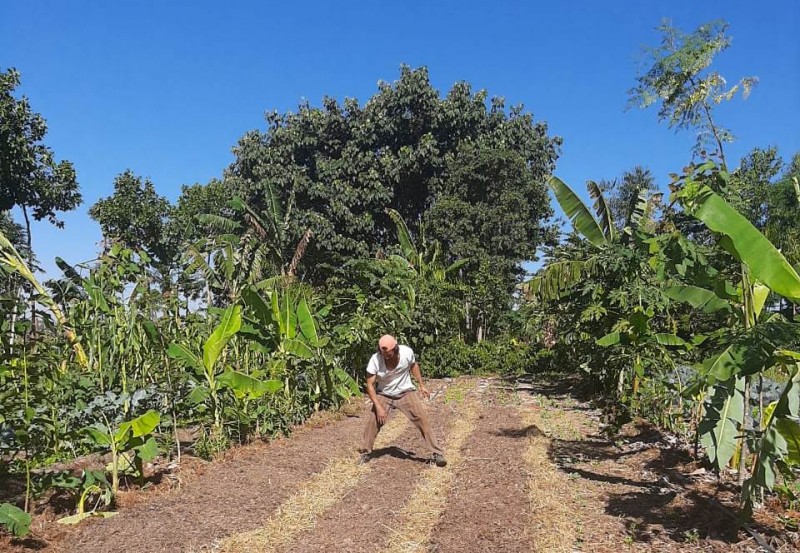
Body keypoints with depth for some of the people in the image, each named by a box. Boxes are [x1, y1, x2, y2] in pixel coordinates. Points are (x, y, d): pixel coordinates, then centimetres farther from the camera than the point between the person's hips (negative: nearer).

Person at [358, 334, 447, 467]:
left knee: (423, 419, -10)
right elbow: (370, 385, -18)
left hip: (406, 392, 0)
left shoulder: (407, 352, -23)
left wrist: (422, 385, 3)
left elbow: (413, 365, 2)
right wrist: (378, 407, -24)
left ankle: (437, 453, -1)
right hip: (383, 395, 0)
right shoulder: (375, 360, -27)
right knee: (372, 422, -5)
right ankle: (365, 452, 19)